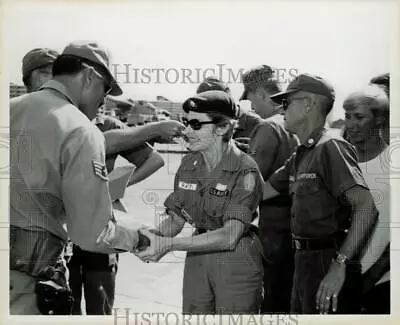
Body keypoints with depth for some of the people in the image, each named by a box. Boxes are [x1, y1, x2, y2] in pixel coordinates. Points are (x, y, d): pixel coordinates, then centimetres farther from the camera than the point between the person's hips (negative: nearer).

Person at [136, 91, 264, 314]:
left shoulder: (245, 171, -17)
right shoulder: (188, 164, 1)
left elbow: (229, 236, -23)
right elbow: (176, 219, 3)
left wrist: (169, 244, -27)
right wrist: (153, 235, -18)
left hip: (236, 263, -5)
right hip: (197, 259, 5)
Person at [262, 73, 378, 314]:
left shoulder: (330, 147, -15)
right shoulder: (301, 155, 14)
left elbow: (367, 207, -25)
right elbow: (259, 192, 18)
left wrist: (340, 264, -29)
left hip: (329, 264, -9)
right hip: (305, 260, 9)